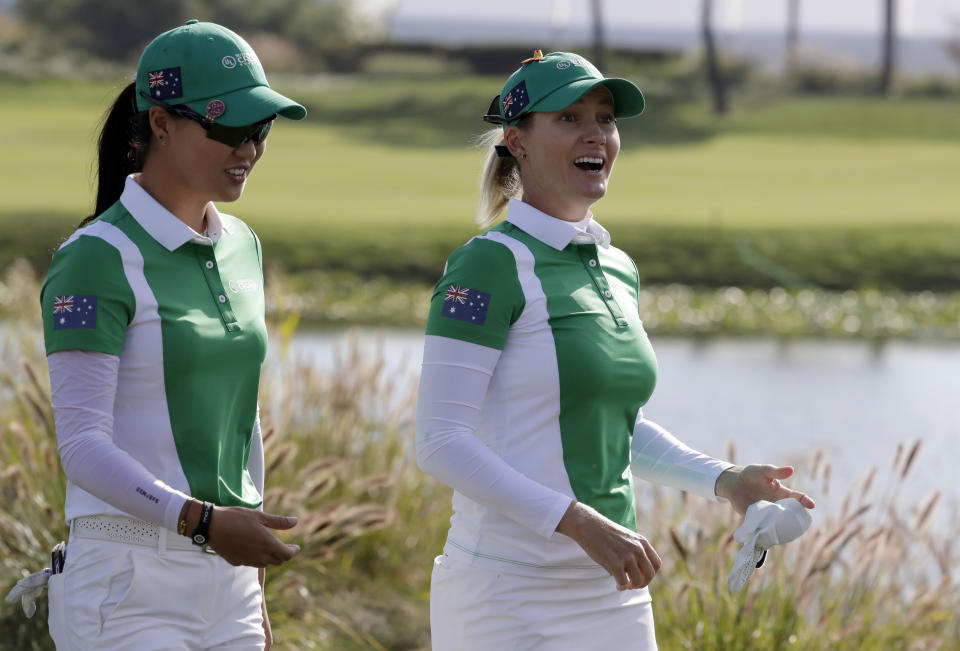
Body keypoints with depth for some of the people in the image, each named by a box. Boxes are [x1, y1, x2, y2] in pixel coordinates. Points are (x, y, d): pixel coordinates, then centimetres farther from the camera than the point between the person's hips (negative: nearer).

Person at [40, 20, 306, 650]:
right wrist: (203, 521, -29)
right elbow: (83, 447, -17)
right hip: (128, 592, -7)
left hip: (226, 583, 7)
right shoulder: (98, 259, -11)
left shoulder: (242, 248, 12)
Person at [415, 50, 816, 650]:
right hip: (510, 595, -7)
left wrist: (723, 480, 10)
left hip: (612, 592, 7)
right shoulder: (490, 266, -10)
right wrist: (580, 523, -23)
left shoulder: (618, 271, 12)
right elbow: (440, 442, -17)